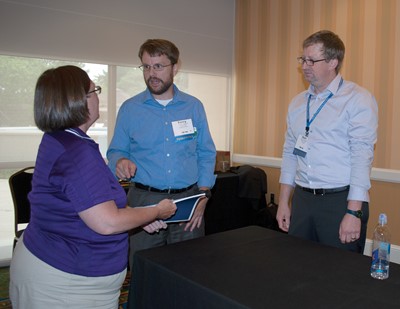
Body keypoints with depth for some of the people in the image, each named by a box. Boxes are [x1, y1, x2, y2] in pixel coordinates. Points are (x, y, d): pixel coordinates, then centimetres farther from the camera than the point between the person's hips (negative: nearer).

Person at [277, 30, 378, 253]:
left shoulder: (358, 99, -7)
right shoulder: (297, 103, 11)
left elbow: (362, 157, -14)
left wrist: (353, 212, -18)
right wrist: (284, 202, 12)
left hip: (341, 200, -5)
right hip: (302, 199, 5)